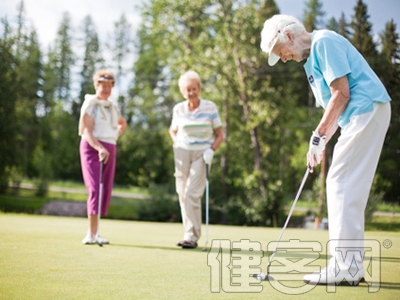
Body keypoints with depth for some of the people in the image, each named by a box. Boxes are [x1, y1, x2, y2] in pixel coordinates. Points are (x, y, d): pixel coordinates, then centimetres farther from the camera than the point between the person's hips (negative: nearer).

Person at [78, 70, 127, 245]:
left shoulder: (113, 107, 15)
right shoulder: (90, 105, -4)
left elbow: (123, 124, 35)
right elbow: (87, 132, -13)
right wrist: (100, 148, -28)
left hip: (109, 150, 7)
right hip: (91, 148, -6)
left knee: (106, 190, 2)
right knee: (95, 188, -17)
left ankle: (95, 233, 9)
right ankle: (91, 234, -19)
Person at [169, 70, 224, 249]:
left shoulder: (210, 107, -3)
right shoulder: (178, 109, 4)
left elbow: (220, 135, 3)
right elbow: (173, 130, 23)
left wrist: (211, 150, -13)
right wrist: (177, 143, 4)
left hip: (202, 154, -3)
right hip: (182, 153, 4)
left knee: (192, 194, -15)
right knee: (183, 194, 3)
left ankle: (192, 237, -12)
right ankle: (190, 233, 15)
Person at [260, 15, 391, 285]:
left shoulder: (324, 42, -9)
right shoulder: (312, 57, 21)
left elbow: (341, 94, -16)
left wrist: (318, 136, -12)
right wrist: (321, 144, 13)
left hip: (366, 110, -10)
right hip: (361, 115, 10)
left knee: (342, 184, -12)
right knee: (350, 190, 9)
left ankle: (344, 267, -12)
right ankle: (353, 266, 12)